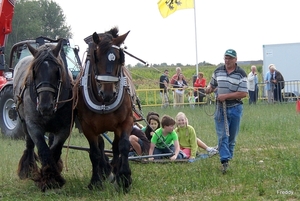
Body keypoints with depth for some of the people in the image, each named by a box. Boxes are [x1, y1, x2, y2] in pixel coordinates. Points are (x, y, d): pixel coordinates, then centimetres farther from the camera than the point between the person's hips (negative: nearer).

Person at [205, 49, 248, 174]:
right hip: (221, 108, 2)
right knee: (222, 136, -8)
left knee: (232, 136, 8)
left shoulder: (241, 74, -7)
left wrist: (226, 96, -18)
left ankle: (228, 157, 22)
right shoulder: (218, 71, 8)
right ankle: (225, 161, -14)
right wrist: (209, 89, -5)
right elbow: (212, 84, 21)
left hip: (235, 108, -2)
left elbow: (243, 93, -13)